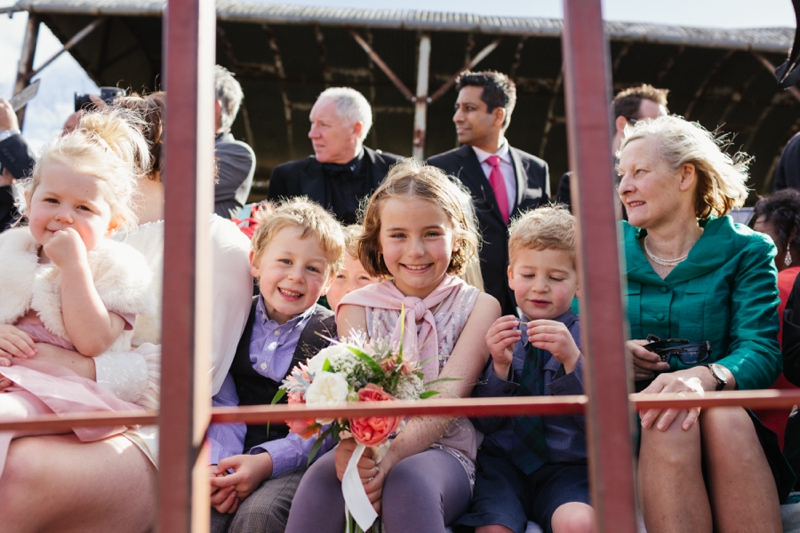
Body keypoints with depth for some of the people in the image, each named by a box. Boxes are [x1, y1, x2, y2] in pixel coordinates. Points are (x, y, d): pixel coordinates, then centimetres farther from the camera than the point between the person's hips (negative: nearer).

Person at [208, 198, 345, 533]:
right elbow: (222, 403, 2)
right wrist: (218, 462, -15)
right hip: (235, 456, 2)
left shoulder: (333, 334, -2)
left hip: (296, 462, -2)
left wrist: (266, 461, -22)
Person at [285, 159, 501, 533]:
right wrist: (350, 447, -30)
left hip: (442, 451, -2)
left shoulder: (478, 307, 4)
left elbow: (448, 397, -10)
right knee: (322, 477, -31)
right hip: (366, 454, 2)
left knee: (409, 480, -36)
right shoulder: (357, 308, 9)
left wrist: (393, 454, -28)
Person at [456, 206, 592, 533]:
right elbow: (484, 422, 3)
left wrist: (572, 359, -21)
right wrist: (500, 367, -14)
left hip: (567, 466, -1)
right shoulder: (500, 336, 9)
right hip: (504, 462, 1)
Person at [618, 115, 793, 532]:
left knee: (724, 418, -33)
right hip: (629, 426, 0)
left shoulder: (745, 251, 7)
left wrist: (705, 376, -30)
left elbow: (760, 350, -8)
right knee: (669, 428, -33)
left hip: (726, 414, 0)